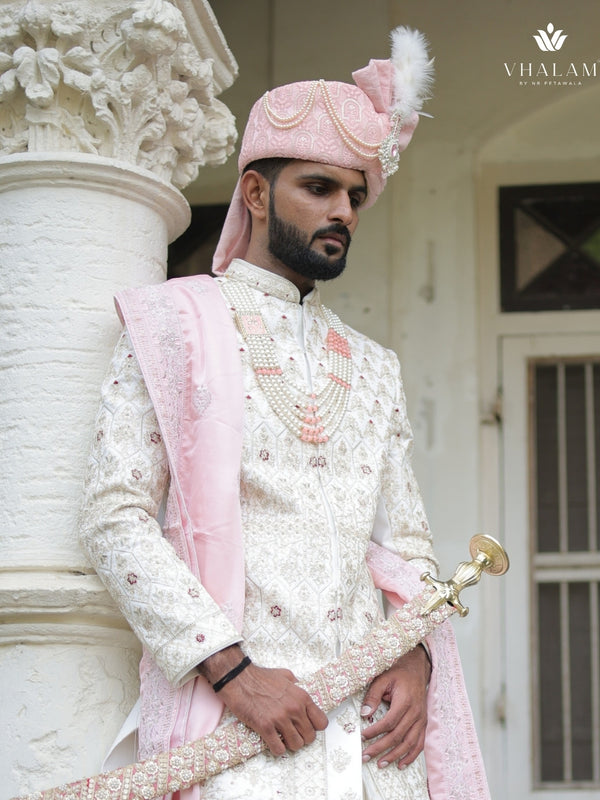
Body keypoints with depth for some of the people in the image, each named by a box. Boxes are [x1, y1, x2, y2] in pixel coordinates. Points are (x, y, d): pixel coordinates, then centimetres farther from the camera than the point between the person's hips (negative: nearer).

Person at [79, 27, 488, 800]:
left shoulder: (373, 368, 21)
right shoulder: (172, 325, 5)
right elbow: (114, 517, -5)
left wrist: (415, 657, -2)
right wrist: (231, 669, -14)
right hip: (228, 710, -4)